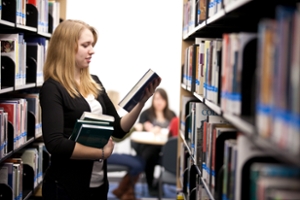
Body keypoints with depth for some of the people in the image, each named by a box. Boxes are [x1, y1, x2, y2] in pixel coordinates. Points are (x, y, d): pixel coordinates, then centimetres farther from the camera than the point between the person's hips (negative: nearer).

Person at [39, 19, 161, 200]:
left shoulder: (94, 83, 7)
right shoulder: (52, 88, -13)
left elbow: (118, 129, 9)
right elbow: (55, 144, -23)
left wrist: (142, 102, -5)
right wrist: (102, 152, -15)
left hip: (99, 183, 7)